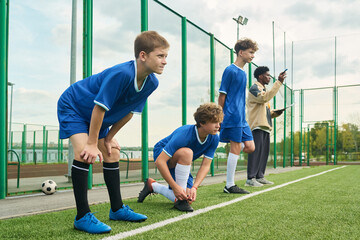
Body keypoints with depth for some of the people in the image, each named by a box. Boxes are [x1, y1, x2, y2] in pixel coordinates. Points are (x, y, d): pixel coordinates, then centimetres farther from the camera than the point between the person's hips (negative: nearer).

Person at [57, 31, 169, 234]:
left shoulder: (151, 83, -13)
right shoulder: (122, 74, -37)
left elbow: (129, 112, -3)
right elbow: (99, 107, -32)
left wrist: (109, 138, -1)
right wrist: (92, 143, -25)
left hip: (98, 117, 8)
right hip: (72, 107, -8)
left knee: (112, 154, 8)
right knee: (85, 152, -23)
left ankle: (117, 209, 20)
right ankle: (82, 217, -14)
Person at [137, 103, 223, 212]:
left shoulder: (214, 139, -19)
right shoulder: (184, 134, -36)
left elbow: (205, 165, -18)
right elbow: (160, 161, -38)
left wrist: (194, 187, -31)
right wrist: (175, 186, -40)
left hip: (181, 163, 6)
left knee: (189, 198, -3)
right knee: (186, 152, -39)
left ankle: (152, 186, 19)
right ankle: (180, 200, -26)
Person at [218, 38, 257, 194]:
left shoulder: (243, 72, 18)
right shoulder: (230, 70, -8)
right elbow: (222, 95, -9)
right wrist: (221, 117, -10)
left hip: (241, 118, 9)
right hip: (232, 116, -9)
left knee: (250, 147, 3)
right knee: (235, 148, -5)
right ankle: (230, 186, 3)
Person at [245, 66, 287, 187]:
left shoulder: (263, 90, 26)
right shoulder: (254, 88, -3)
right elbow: (265, 97, -24)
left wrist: (275, 113, 9)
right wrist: (279, 82, -22)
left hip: (265, 126, 10)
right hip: (257, 126, -10)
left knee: (264, 152, 8)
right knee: (256, 151, -13)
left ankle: (260, 177, 12)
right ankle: (251, 178, -13)